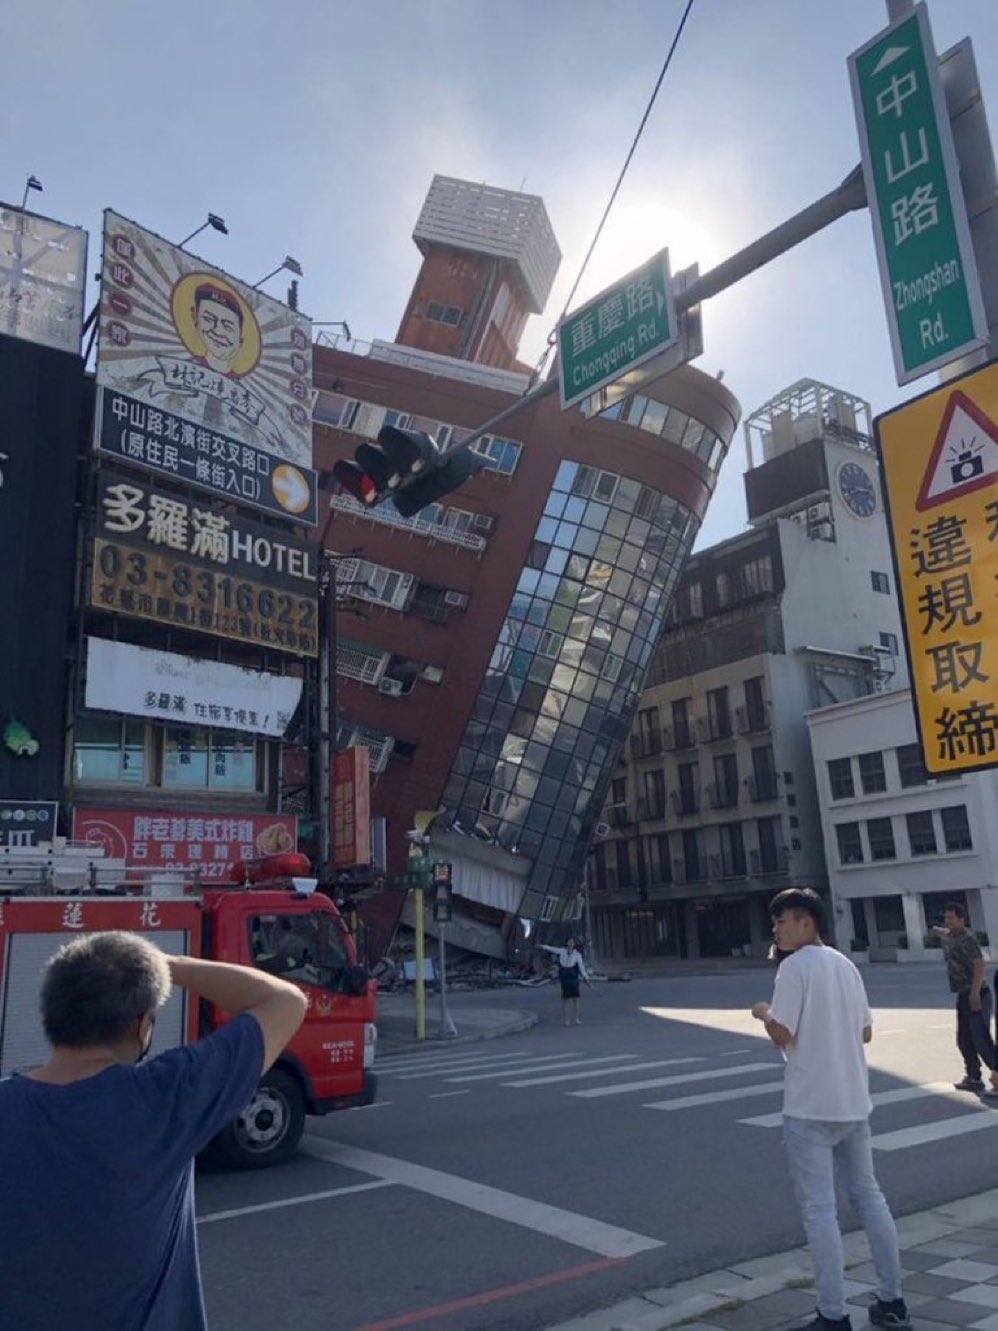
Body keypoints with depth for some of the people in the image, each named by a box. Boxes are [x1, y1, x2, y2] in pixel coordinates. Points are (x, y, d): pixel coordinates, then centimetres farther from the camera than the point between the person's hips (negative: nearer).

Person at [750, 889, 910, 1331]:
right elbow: (865, 1032, 12)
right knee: (868, 1195, 18)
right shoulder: (845, 965, 8)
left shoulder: (794, 966, -14)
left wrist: (763, 1013, 0)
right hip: (853, 1101, 8)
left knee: (819, 1209, 0)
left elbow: (782, 1035, -19)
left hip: (810, 1106, -8)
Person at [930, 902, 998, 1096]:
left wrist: (975, 992, -34)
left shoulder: (967, 939, -17)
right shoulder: (949, 937, 11)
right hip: (963, 996, 10)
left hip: (976, 996, -10)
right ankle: (974, 1078, 28)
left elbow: (980, 964, -30)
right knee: (964, 1040, 16)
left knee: (982, 1040, -10)